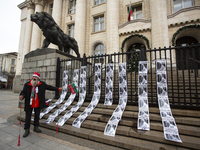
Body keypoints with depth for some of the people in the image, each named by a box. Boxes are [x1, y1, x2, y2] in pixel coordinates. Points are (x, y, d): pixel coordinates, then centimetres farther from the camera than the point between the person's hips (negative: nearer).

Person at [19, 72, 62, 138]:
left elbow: (49, 87, 5)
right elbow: (23, 92, -8)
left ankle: (36, 127, 38)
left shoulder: (42, 84, -5)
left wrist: (57, 89, 6)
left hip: (38, 104, 2)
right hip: (29, 104, -1)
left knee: (37, 116, 17)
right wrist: (22, 96, -32)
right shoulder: (27, 85, -8)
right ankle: (27, 130, 28)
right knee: (28, 117, 8)